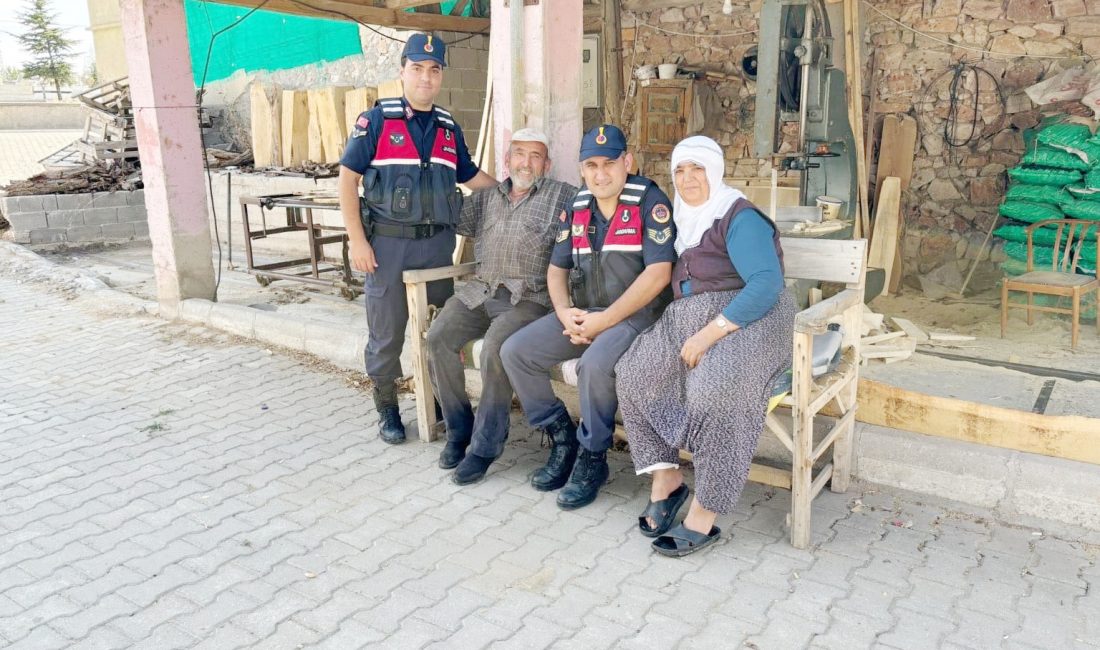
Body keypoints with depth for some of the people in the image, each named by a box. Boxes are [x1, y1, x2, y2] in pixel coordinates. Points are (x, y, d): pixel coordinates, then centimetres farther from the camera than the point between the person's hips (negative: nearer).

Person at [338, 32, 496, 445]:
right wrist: (357, 240, -11)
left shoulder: (449, 128, 10)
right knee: (386, 332, 5)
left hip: (438, 243, 4)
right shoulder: (376, 120, -4)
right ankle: (388, 410, 21)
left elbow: (472, 177, 21)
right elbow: (347, 178, -6)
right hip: (387, 243, -4)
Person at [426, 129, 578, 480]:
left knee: (495, 348, -30)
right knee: (438, 336, -19)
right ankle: (459, 428, -1)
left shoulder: (562, 195, 10)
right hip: (480, 290, 5)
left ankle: (485, 444, -14)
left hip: (528, 297, -4)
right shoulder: (487, 197, 23)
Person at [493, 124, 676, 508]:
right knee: (515, 352, -7)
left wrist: (605, 320, -19)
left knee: (595, 363, -34)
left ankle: (592, 459, -10)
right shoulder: (577, 208, 10)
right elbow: (557, 269, 16)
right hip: (583, 314, 7)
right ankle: (562, 439, 7)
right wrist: (564, 311, -5)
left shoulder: (650, 202, -10)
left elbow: (658, 273, -18)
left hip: (635, 314, -7)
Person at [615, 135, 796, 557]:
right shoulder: (683, 219, 15)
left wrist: (710, 333, -25)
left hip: (744, 320, -7)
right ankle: (666, 479, -6)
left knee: (716, 386, -35)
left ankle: (704, 515, -23)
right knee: (634, 372, -15)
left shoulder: (739, 218, -8)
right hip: (688, 318, 8)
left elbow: (767, 284, -20)